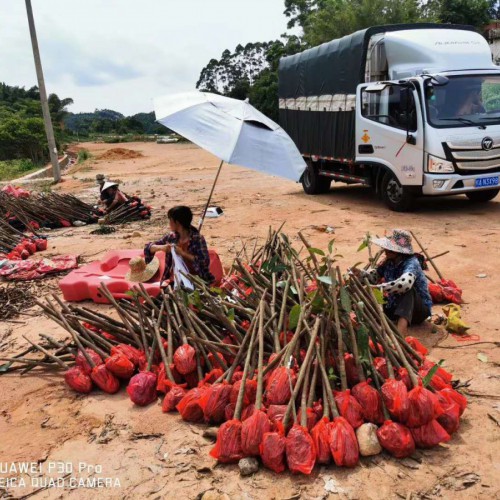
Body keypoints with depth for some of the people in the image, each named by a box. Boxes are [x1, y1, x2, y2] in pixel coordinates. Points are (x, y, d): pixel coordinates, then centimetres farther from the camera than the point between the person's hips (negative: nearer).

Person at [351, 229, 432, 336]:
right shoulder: (389, 262, -2)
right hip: (396, 307, 8)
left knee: (407, 289, -38)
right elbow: (375, 276, 13)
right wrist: (360, 273, -8)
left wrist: (378, 288, -44)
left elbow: (404, 283, -47)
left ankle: (402, 327, -56)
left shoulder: (411, 263, -25)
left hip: (419, 310, -8)